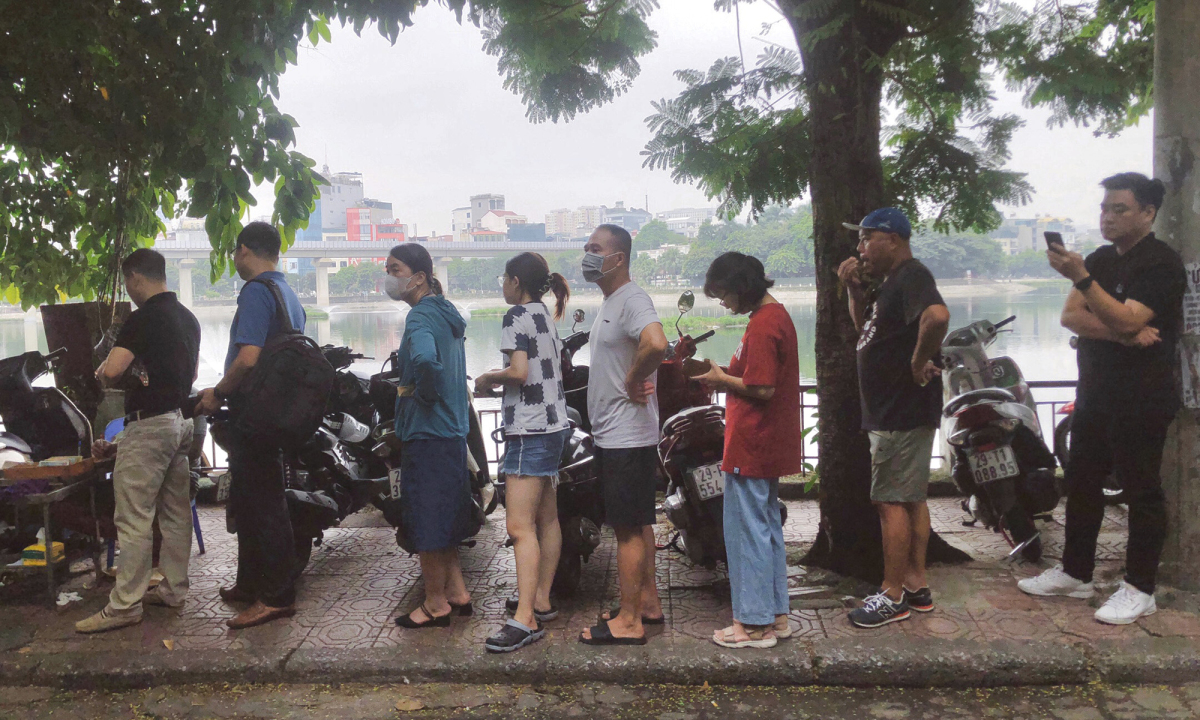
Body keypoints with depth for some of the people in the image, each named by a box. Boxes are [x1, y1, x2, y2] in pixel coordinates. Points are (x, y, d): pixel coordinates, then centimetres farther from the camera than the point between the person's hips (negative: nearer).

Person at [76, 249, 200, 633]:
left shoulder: (143, 317, -14)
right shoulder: (188, 318, 13)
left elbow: (111, 370, -22)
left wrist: (103, 374, 0)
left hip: (148, 424, -9)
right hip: (180, 421, 9)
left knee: (134, 518, -5)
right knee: (175, 513, 13)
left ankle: (124, 605, -1)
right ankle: (173, 589, 22)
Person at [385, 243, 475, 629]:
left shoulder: (421, 317, -17)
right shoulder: (446, 312, 12)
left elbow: (425, 360, -38)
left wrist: (423, 395, -21)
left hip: (426, 432, -10)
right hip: (452, 429, 10)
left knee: (426, 521, 2)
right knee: (445, 517, 19)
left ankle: (435, 605, 13)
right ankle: (457, 592, 27)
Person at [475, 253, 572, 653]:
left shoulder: (516, 316, -11)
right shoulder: (546, 317, 16)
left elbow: (519, 372, -22)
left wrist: (489, 378, -4)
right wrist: (498, 382, 18)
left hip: (529, 429, -10)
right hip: (554, 425, 10)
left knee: (520, 526, -12)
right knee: (546, 518, 14)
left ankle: (525, 619, -14)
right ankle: (541, 601, 24)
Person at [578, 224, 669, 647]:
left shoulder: (632, 300, -17)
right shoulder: (609, 303, 17)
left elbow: (656, 345, -37)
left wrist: (634, 381, -22)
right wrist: (636, 380, 9)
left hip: (627, 436, -11)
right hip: (612, 434, 11)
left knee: (629, 528, -3)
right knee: (637, 524, 17)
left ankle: (629, 622, 6)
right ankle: (648, 602, 29)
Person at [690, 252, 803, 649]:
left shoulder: (761, 325, -18)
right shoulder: (777, 315, 13)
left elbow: (762, 389, -23)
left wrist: (722, 379, -11)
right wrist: (727, 375, 9)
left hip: (751, 446, -11)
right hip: (771, 445, 11)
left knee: (748, 530, -1)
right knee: (768, 525, 17)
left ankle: (754, 623, 8)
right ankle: (776, 615, 27)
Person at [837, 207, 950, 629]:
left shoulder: (911, 276, -16)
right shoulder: (890, 281, 16)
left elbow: (937, 316, -36)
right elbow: (867, 332, 24)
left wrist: (919, 361, -24)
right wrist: (855, 292, 11)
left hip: (903, 413, -11)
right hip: (892, 410, 11)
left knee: (891, 500, -4)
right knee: (910, 499, 14)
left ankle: (893, 595, 4)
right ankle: (916, 585, 24)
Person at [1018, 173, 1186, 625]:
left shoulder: (1160, 263, -10)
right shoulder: (1100, 259, 14)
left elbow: (1126, 320, -24)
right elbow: (1070, 316, 1)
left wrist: (1082, 278, -32)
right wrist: (1123, 334, -16)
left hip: (1140, 398, -8)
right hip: (1095, 392, 8)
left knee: (1141, 490, -1)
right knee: (1081, 482, 13)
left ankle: (1139, 589, 9)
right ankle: (1075, 573, 24)